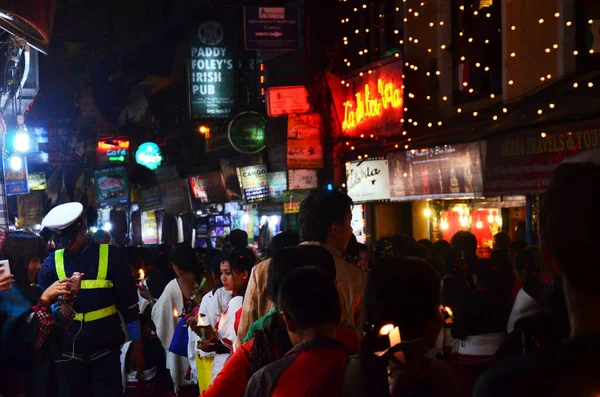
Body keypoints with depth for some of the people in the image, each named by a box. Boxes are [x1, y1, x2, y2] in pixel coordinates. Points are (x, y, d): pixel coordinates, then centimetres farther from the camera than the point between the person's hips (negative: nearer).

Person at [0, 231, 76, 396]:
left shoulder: (32, 291, 8)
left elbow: (56, 331, 6)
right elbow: (23, 338, -25)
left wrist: (67, 301, -6)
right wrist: (44, 299, -24)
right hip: (21, 379, -8)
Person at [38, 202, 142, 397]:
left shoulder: (111, 256, -4)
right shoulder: (52, 262, 1)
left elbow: (128, 303, -1)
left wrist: (137, 346, 0)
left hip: (105, 348, -2)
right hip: (69, 350, 2)